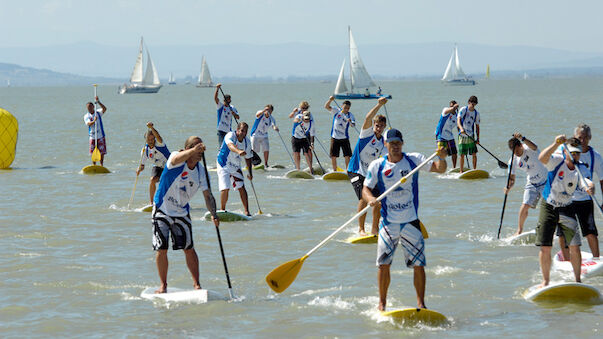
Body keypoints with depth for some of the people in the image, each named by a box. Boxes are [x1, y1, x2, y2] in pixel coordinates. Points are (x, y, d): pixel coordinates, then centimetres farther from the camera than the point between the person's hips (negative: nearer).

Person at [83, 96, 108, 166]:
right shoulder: (86, 116, -2)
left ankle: (101, 166, 11)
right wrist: (94, 121, -40)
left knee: (102, 152, 1)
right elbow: (88, 124, -20)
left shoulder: (98, 113, 0)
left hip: (101, 136, 0)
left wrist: (98, 102, -30)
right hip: (92, 137, 0)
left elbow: (104, 109, -19)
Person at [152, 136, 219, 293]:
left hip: (182, 212, 3)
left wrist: (214, 214, -22)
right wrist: (194, 150, -62)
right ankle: (163, 285, 10)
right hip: (162, 211, -3)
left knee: (189, 248, 0)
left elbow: (207, 195, -6)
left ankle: (196, 283, 10)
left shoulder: (201, 171, -5)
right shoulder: (177, 158, -19)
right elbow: (176, 159, -45)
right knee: (161, 249, -4)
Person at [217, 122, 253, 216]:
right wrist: (239, 151, -68)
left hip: (236, 166, 5)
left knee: (241, 188, -3)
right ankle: (222, 210, 3)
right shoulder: (230, 136, -24)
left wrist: (250, 173, 4)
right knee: (225, 189, -14)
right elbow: (230, 145, -48)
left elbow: (248, 158, 8)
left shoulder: (247, 141, -5)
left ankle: (246, 211, 2)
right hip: (224, 165, -5)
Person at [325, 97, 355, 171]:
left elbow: (353, 124, -22)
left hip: (344, 138, -1)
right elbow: (326, 106, -12)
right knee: (333, 156, 5)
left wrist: (350, 122, -45)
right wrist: (330, 100, -31)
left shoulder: (350, 115, -6)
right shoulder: (336, 111, -2)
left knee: (347, 156, -6)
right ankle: (335, 171, 18)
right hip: (334, 137, 1)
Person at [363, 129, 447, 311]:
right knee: (384, 265, -2)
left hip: (411, 222, 0)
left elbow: (439, 169, -3)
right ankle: (382, 303, 10)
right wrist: (370, 198, -20)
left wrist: (441, 158, -25)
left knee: (419, 264, -3)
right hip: (388, 223, 0)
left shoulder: (414, 160, 0)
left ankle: (421, 303, 8)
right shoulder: (377, 166, 0)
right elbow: (366, 188, 2)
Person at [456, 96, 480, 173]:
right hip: (462, 135, -3)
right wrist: (461, 128, -34)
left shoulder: (476, 113, 8)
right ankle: (461, 171, 8)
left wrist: (478, 138, 3)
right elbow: (458, 120, -15)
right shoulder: (463, 110, -3)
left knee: (474, 154, -5)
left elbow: (477, 126, 12)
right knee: (462, 154, -1)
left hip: (471, 136, 3)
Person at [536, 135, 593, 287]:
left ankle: (577, 280, 9)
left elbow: (587, 183, -27)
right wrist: (556, 144, -47)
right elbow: (542, 158, -35)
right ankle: (545, 280, 12)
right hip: (548, 207, -1)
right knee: (545, 247, -3)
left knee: (574, 247, -5)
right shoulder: (557, 161, -14)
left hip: (566, 209, 2)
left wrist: (590, 188, -51)